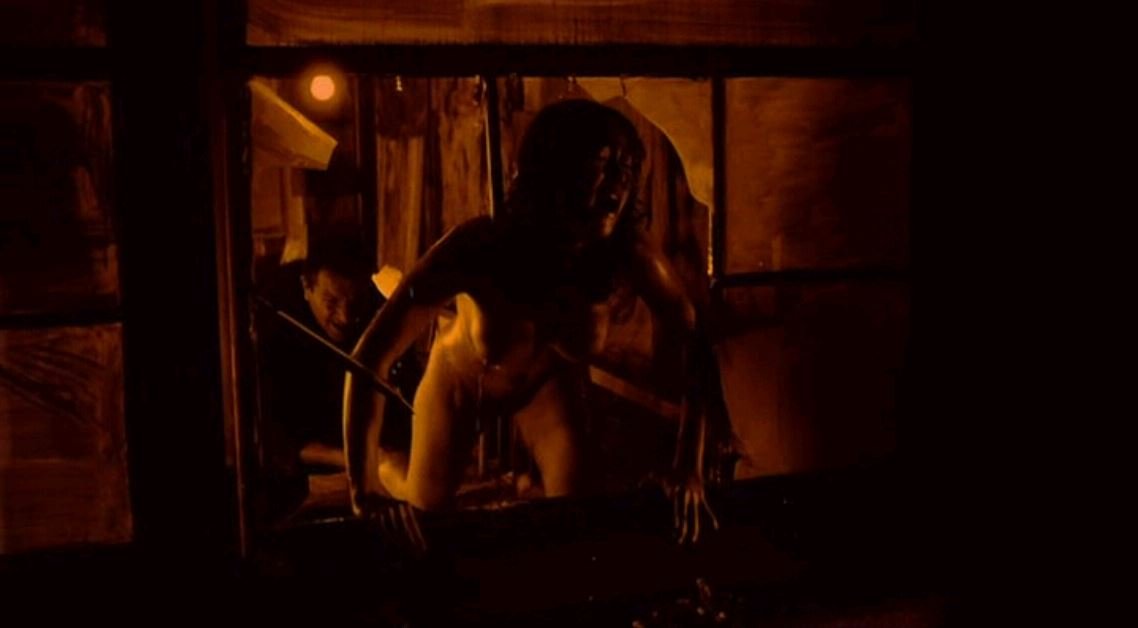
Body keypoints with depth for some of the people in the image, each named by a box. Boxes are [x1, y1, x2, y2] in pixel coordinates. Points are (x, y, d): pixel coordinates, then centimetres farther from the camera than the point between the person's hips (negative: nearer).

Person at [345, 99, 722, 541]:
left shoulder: (628, 251, -35)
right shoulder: (478, 248, -41)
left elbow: (702, 344, -23)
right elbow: (369, 359, -37)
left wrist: (689, 465, -28)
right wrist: (363, 490, -36)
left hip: (548, 378, 2)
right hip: (462, 374, -1)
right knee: (427, 508, 13)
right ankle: (383, 465, 47)